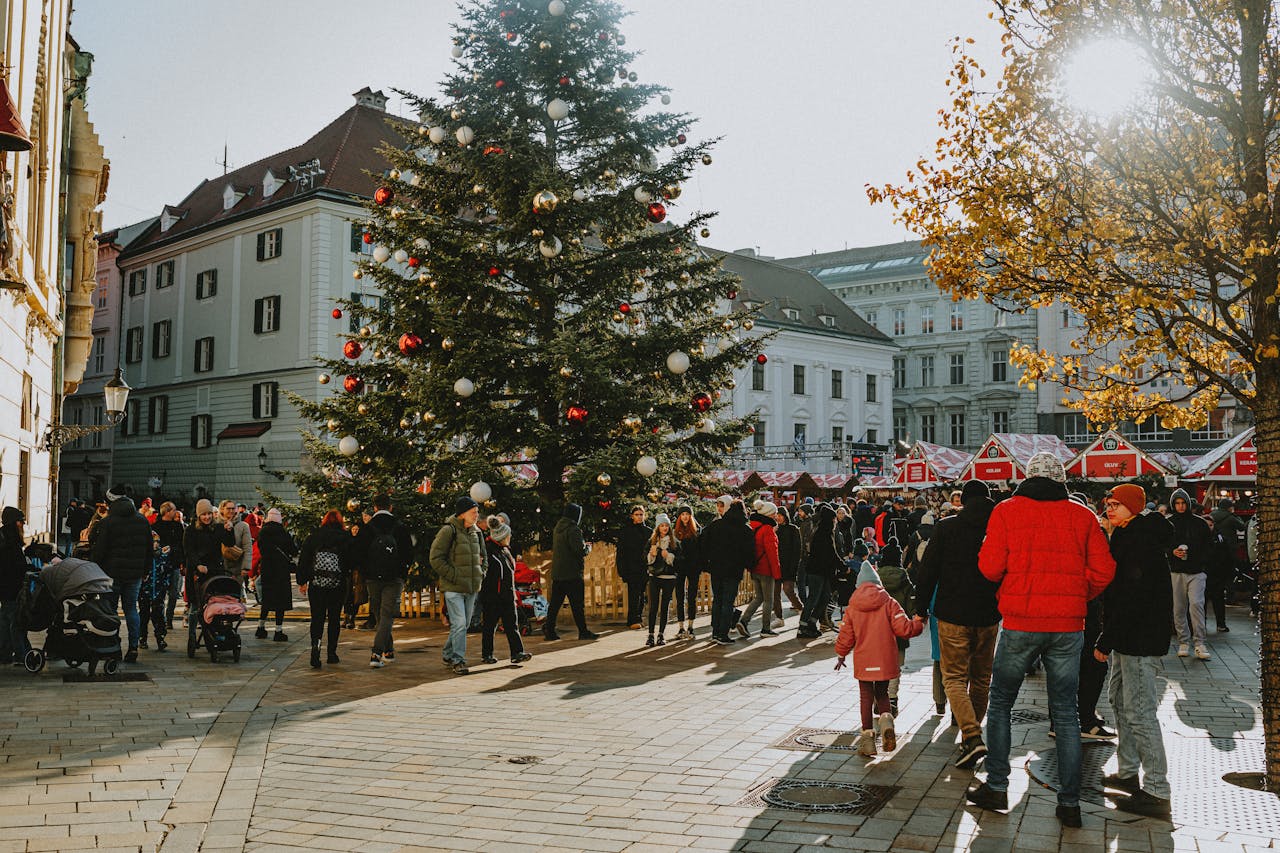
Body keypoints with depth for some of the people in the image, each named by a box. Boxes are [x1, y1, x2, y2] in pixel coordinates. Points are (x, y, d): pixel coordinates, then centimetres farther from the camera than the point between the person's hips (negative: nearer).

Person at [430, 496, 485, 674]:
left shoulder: (476, 532, 11)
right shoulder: (448, 531, -12)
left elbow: (483, 556, 26)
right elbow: (436, 558, -14)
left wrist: (481, 573, 10)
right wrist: (453, 576, -16)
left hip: (472, 586, 7)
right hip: (453, 587, -7)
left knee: (464, 624, 13)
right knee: (459, 623, -12)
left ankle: (449, 654, 29)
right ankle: (458, 660, -3)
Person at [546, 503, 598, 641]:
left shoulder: (558, 528, 12)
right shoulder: (573, 529, -16)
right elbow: (580, 550, -22)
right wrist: (588, 548, 1)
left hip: (557, 572, 8)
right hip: (572, 572, -8)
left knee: (555, 602, 10)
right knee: (578, 604, 0)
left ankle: (549, 629, 8)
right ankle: (583, 631, 4)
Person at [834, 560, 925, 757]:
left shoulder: (852, 608, 0)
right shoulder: (889, 603, -4)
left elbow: (846, 636, 3)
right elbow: (904, 628, -9)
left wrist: (840, 655, 19)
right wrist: (919, 622, 11)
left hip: (863, 662, 0)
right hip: (886, 660, 0)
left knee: (866, 696, 10)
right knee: (882, 693, 18)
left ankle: (868, 735, 4)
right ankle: (886, 719, -9)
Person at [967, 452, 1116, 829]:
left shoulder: (1006, 510, -2)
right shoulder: (1082, 516, 4)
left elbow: (990, 567, -8)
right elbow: (1103, 571, -1)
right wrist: (1076, 597, 15)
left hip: (1020, 623, -2)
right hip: (1068, 626, 2)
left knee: (1000, 705, 13)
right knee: (1066, 713, 10)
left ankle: (996, 787, 16)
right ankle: (1069, 802, 11)